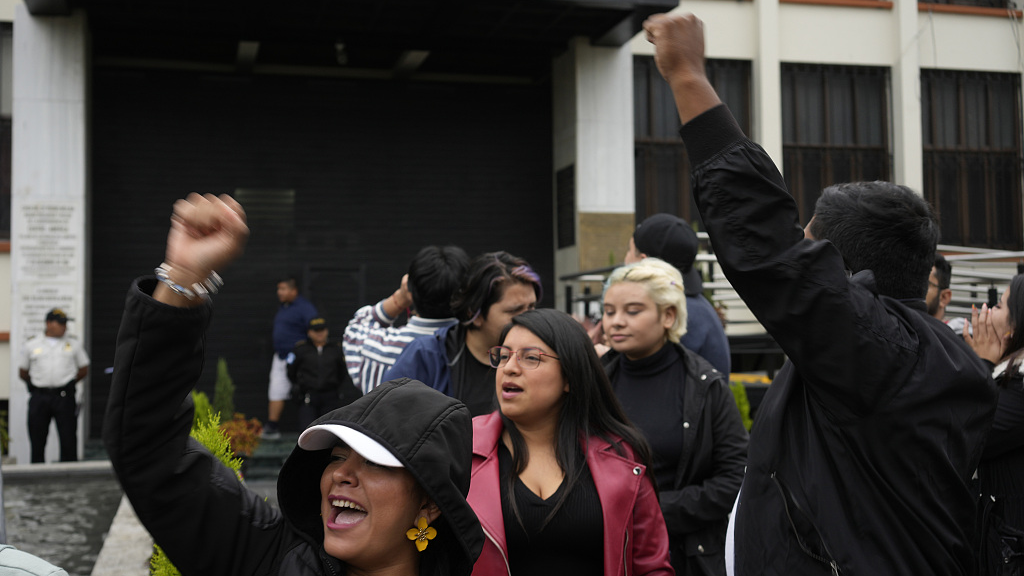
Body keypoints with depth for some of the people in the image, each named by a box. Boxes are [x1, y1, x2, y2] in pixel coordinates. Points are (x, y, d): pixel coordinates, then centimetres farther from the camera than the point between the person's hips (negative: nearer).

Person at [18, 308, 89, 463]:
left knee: (68, 440, -2)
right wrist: (37, 385, 11)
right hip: (39, 398, 0)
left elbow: (84, 369, 15)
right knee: (37, 441, 4)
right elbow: (23, 372, 13)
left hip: (65, 397, 0)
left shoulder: (73, 343, 9)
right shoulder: (31, 344, 7)